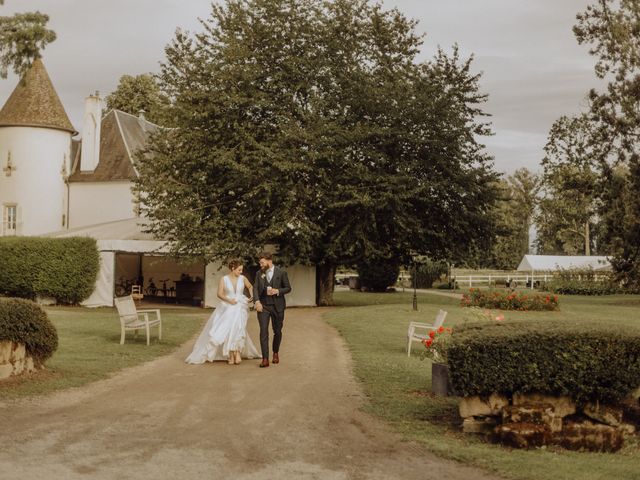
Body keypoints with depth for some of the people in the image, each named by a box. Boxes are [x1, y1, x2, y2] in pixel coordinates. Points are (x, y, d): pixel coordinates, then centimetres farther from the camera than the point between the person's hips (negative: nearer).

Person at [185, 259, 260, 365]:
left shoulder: (242, 278, 5)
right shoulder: (224, 279, -2)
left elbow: (250, 287, 22)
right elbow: (220, 294, -6)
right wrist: (229, 300, -20)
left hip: (239, 308, 1)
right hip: (227, 308, 0)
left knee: (237, 328, -17)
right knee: (228, 329, -5)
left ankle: (237, 354, -16)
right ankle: (231, 355, 2)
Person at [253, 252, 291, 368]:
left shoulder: (281, 273, -2)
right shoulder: (259, 273, 6)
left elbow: (288, 288, 2)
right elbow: (255, 288, 2)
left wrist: (277, 291, -16)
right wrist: (257, 301, -14)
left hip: (277, 306, -1)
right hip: (263, 306, 1)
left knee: (277, 331, 10)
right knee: (263, 332, -8)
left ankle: (276, 353, 34)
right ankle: (265, 359, -10)